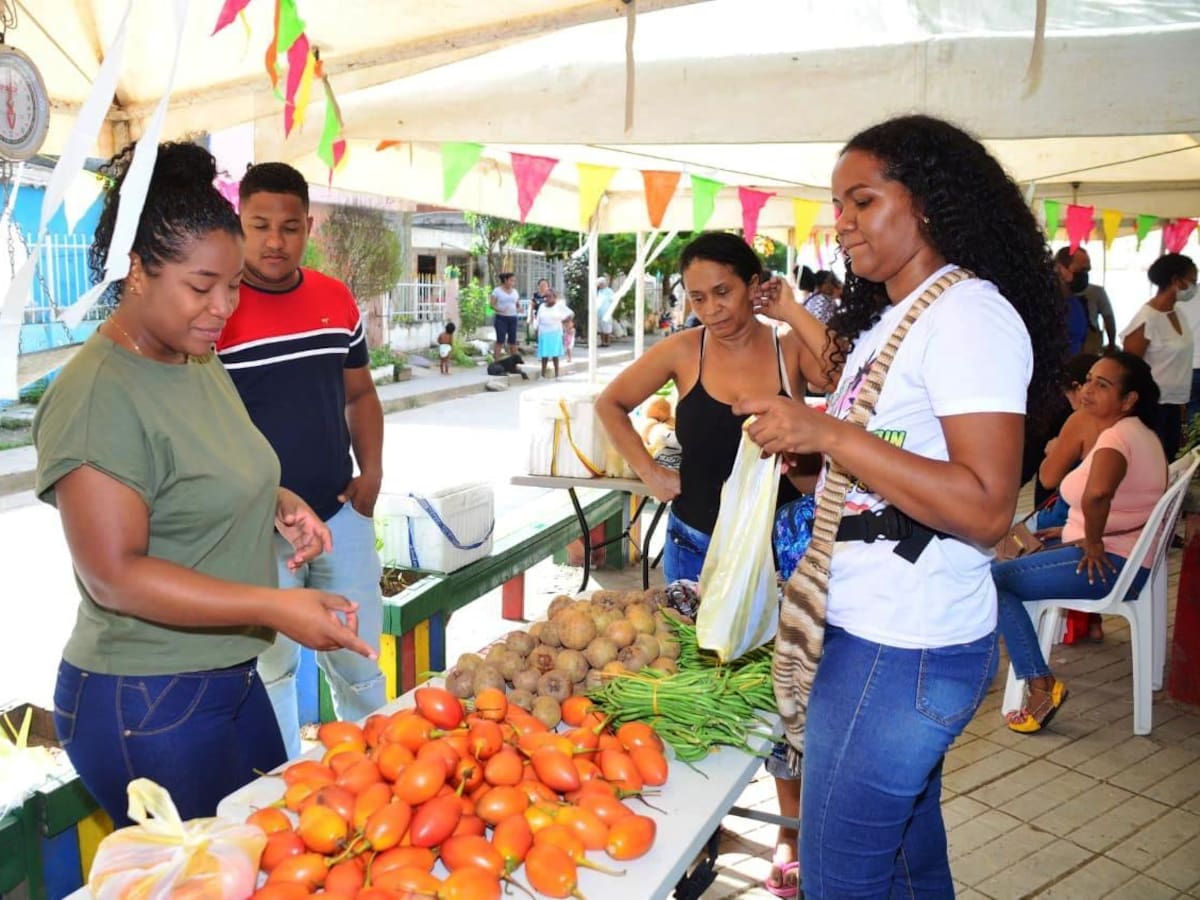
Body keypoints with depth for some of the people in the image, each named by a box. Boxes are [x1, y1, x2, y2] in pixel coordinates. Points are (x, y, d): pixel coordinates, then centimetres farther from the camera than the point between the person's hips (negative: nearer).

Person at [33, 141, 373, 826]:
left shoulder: (201, 365, 7)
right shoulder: (98, 394, -21)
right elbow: (114, 576, -24)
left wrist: (277, 503, 2)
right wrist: (274, 606, -27)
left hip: (231, 676, 8)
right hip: (145, 705, -8)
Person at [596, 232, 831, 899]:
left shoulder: (790, 350, -7)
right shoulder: (684, 351, -4)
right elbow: (610, 403, 8)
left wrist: (796, 313, -21)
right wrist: (649, 471, -2)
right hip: (697, 547, 2)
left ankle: (792, 830, 30)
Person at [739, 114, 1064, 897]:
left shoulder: (970, 314, -16)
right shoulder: (892, 315, 14)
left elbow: (987, 506, -24)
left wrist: (828, 434, -27)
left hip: (903, 650, -9)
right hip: (879, 632, 10)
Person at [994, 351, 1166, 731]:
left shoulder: (1117, 436, -19)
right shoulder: (1142, 434, 12)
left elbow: (1097, 493, -39)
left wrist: (1093, 542, -23)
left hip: (1107, 562, -11)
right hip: (1128, 559, 11)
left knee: (993, 578, -14)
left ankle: (1041, 686, -14)